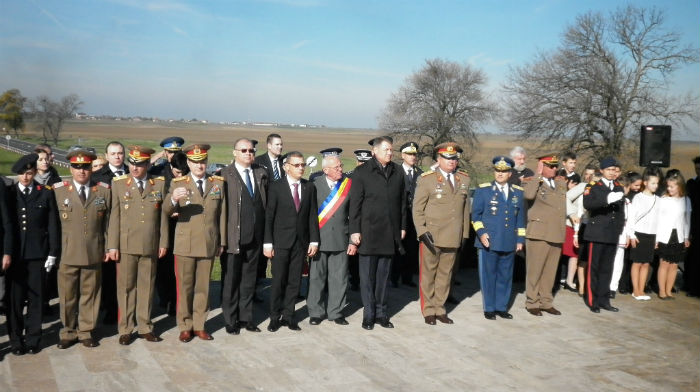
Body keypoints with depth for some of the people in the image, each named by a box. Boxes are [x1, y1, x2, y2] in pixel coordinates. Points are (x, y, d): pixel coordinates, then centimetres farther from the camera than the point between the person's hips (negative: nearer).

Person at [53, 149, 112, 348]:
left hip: (94, 254, 1)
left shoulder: (104, 190, 5)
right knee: (67, 295, 8)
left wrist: (109, 247, 4)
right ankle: (68, 332, 23)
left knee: (90, 294, 9)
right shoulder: (58, 190, 2)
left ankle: (86, 331, 23)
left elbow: (108, 221, 8)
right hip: (67, 254, -1)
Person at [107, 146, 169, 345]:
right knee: (126, 287, 5)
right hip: (126, 245, -1)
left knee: (147, 287, 9)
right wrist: (112, 245, -3)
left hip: (150, 245, 1)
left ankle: (145, 327, 20)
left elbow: (163, 215, 7)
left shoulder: (159, 183, 5)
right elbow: (114, 216, 0)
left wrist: (163, 242, 4)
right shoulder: (118, 183, 2)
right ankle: (125, 330, 15)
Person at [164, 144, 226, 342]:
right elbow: (166, 211, -11)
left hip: (209, 244, 2)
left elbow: (222, 214, 9)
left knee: (203, 286, 9)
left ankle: (199, 325, 19)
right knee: (185, 286, 4)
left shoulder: (218, 183, 7)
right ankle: (185, 327, 16)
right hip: (185, 244, -2)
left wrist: (222, 242, 9)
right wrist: (173, 199, -33)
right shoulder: (178, 183, 0)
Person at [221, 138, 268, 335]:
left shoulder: (261, 173, 8)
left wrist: (265, 234, 6)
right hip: (233, 237, -4)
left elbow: (266, 202, 12)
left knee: (249, 278, 13)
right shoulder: (225, 175, -7)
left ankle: (246, 318, 24)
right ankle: (230, 320, 17)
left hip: (254, 237, 5)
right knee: (230, 279, 6)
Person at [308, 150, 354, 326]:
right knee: (316, 277, 5)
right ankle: (315, 312, 18)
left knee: (339, 278, 6)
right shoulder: (315, 184, -1)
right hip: (318, 239, -1)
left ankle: (335, 312, 19)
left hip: (340, 239, 1)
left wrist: (353, 241, 0)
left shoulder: (349, 184, 2)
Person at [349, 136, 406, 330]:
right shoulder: (362, 172, -3)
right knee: (367, 275, 3)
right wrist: (355, 230, -8)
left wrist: (402, 227, 10)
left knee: (383, 274, 11)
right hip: (368, 232, -3)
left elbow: (402, 201, 13)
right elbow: (355, 203, -4)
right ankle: (369, 314, 12)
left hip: (390, 233, 4)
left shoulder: (398, 172, 9)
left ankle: (381, 312, 19)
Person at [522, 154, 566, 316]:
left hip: (557, 234, 6)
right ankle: (532, 303, 9)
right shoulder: (531, 182, -3)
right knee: (535, 270, -1)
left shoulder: (561, 183, 17)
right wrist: (539, 175, -16)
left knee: (550, 271, 12)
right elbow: (528, 195, -27)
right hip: (539, 234, -6)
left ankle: (546, 302, 20)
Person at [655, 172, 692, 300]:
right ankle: (662, 291, 7)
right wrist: (655, 238, -5)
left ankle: (668, 291, 14)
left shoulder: (686, 200, 6)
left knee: (674, 265, 5)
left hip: (679, 237, 3)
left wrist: (687, 238, 10)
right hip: (664, 237, -3)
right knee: (664, 264, -1)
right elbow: (658, 219, -3)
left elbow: (687, 220, 12)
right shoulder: (663, 200, -3)